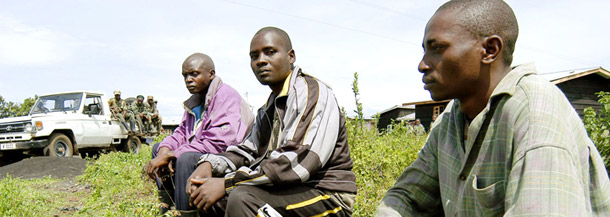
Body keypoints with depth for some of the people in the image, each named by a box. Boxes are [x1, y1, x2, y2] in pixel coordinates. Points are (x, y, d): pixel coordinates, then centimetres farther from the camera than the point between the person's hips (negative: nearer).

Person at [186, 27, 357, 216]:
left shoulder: (313, 92, -13)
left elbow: (298, 162, -25)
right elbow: (247, 151, 18)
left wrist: (227, 183, -23)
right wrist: (209, 163, -4)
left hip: (327, 195, -9)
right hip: (289, 190, 9)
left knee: (243, 197, -31)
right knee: (207, 196, 2)